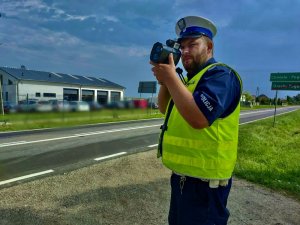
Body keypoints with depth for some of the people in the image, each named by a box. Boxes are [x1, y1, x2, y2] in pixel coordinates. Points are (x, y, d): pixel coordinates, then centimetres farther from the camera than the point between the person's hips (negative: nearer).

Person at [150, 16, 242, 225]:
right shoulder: (190, 77, 15)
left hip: (203, 181, -9)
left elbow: (199, 119, -31)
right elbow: (164, 108, 13)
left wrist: (171, 78, -24)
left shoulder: (220, 74, -16)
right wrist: (164, 79, -4)